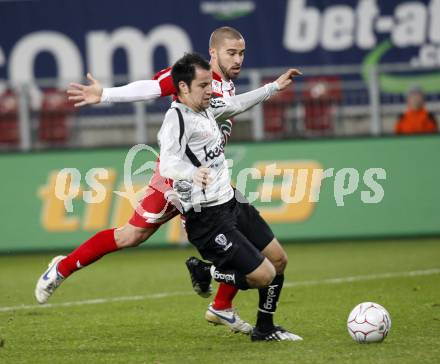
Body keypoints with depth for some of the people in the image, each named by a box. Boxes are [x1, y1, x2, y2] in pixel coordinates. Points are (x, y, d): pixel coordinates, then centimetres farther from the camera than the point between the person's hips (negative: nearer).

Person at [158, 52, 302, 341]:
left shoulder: (206, 108, 7)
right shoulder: (177, 119, -21)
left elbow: (237, 104, 28)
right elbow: (168, 163, -37)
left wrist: (274, 87, 35)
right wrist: (192, 173, -57)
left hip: (232, 203, 10)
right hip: (207, 218, -10)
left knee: (279, 260, 13)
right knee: (263, 275, -12)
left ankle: (265, 329, 30)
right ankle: (205, 273, 12)